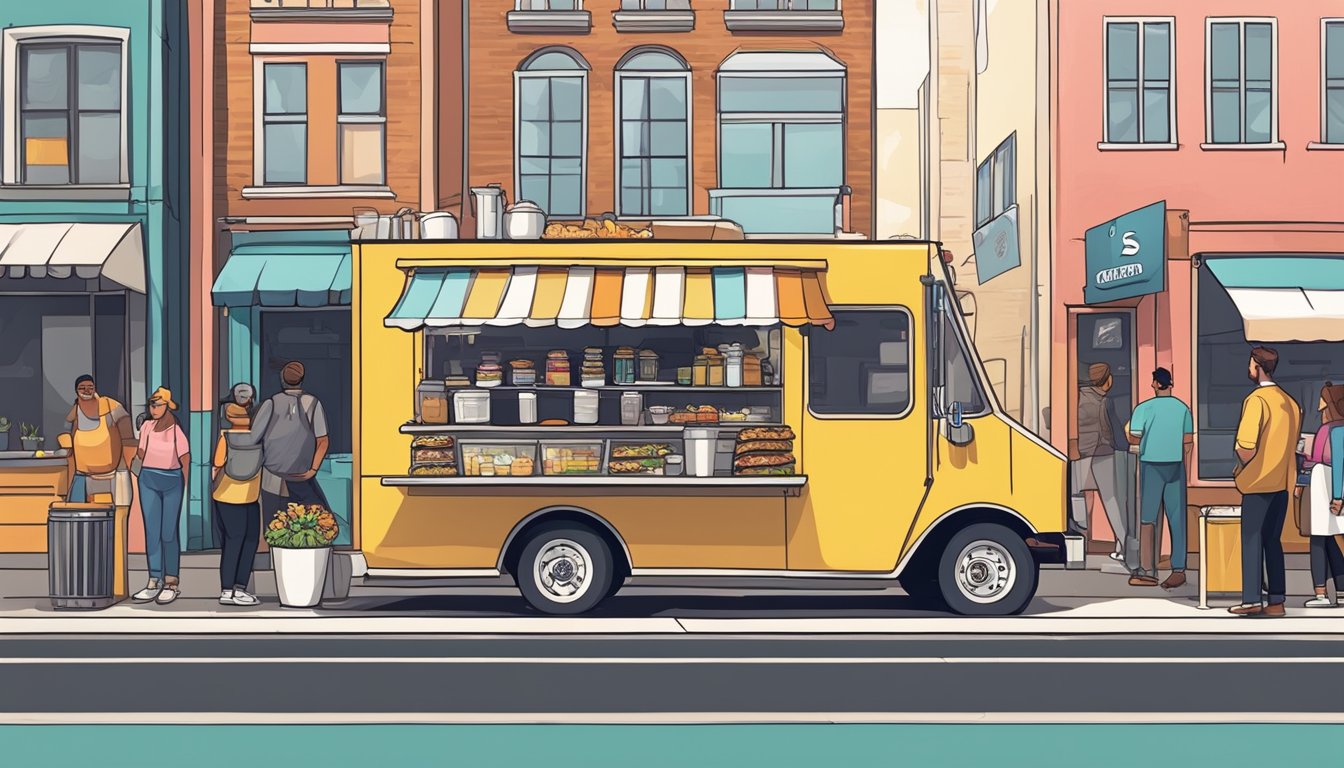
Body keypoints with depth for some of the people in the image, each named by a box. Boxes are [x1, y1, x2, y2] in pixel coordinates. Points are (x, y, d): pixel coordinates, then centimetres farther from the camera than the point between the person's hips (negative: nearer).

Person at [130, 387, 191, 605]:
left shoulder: (177, 431, -7)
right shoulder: (146, 427, 4)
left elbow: (186, 461, -3)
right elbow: (140, 455, 14)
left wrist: (184, 488, -2)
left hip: (172, 483, -4)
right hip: (148, 481, 4)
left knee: (168, 534, -1)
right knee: (151, 532, 4)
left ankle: (171, 583, 5)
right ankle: (154, 582, 8)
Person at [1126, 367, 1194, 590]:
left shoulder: (1144, 408, -6)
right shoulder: (1183, 409, 5)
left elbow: (1134, 439, -11)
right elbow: (1188, 442, 4)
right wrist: (1183, 467, 13)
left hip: (1151, 466, -3)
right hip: (1175, 466, 3)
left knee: (1147, 518, 1)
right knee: (1177, 518, 5)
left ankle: (1147, 569, -5)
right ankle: (1178, 569, 5)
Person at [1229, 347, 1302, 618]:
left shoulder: (1257, 400, -15)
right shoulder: (1289, 402, 9)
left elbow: (1245, 445, -21)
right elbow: (1292, 445, 14)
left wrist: (1244, 469, -3)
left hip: (1257, 482, -7)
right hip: (1282, 482, 7)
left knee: (1252, 540, 0)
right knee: (1273, 540, 10)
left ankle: (1252, 600, 0)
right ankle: (1276, 601, 8)